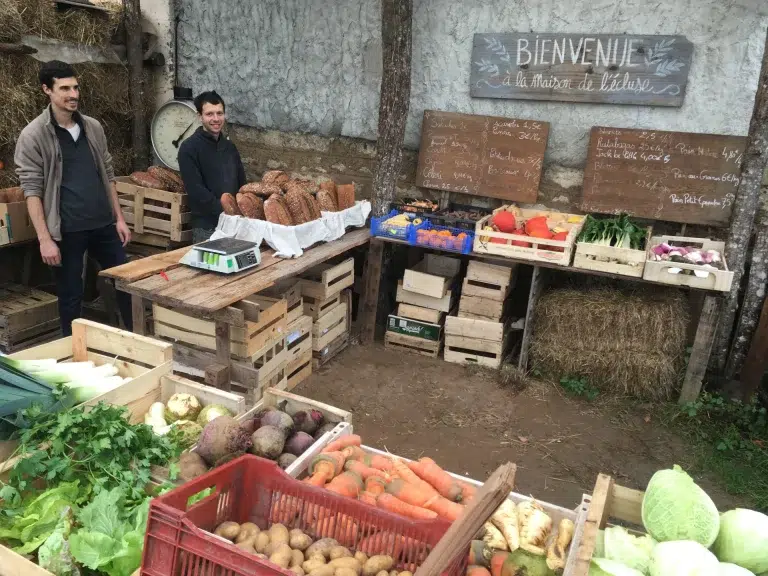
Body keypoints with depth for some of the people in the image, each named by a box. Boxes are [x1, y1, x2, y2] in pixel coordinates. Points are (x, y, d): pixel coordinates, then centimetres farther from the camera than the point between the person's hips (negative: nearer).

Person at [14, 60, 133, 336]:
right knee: (71, 295, 7)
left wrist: (119, 218, 9)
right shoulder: (33, 135, -6)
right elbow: (32, 190, -9)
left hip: (103, 224, 5)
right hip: (67, 231, -4)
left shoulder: (93, 127, 8)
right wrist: (44, 239, -15)